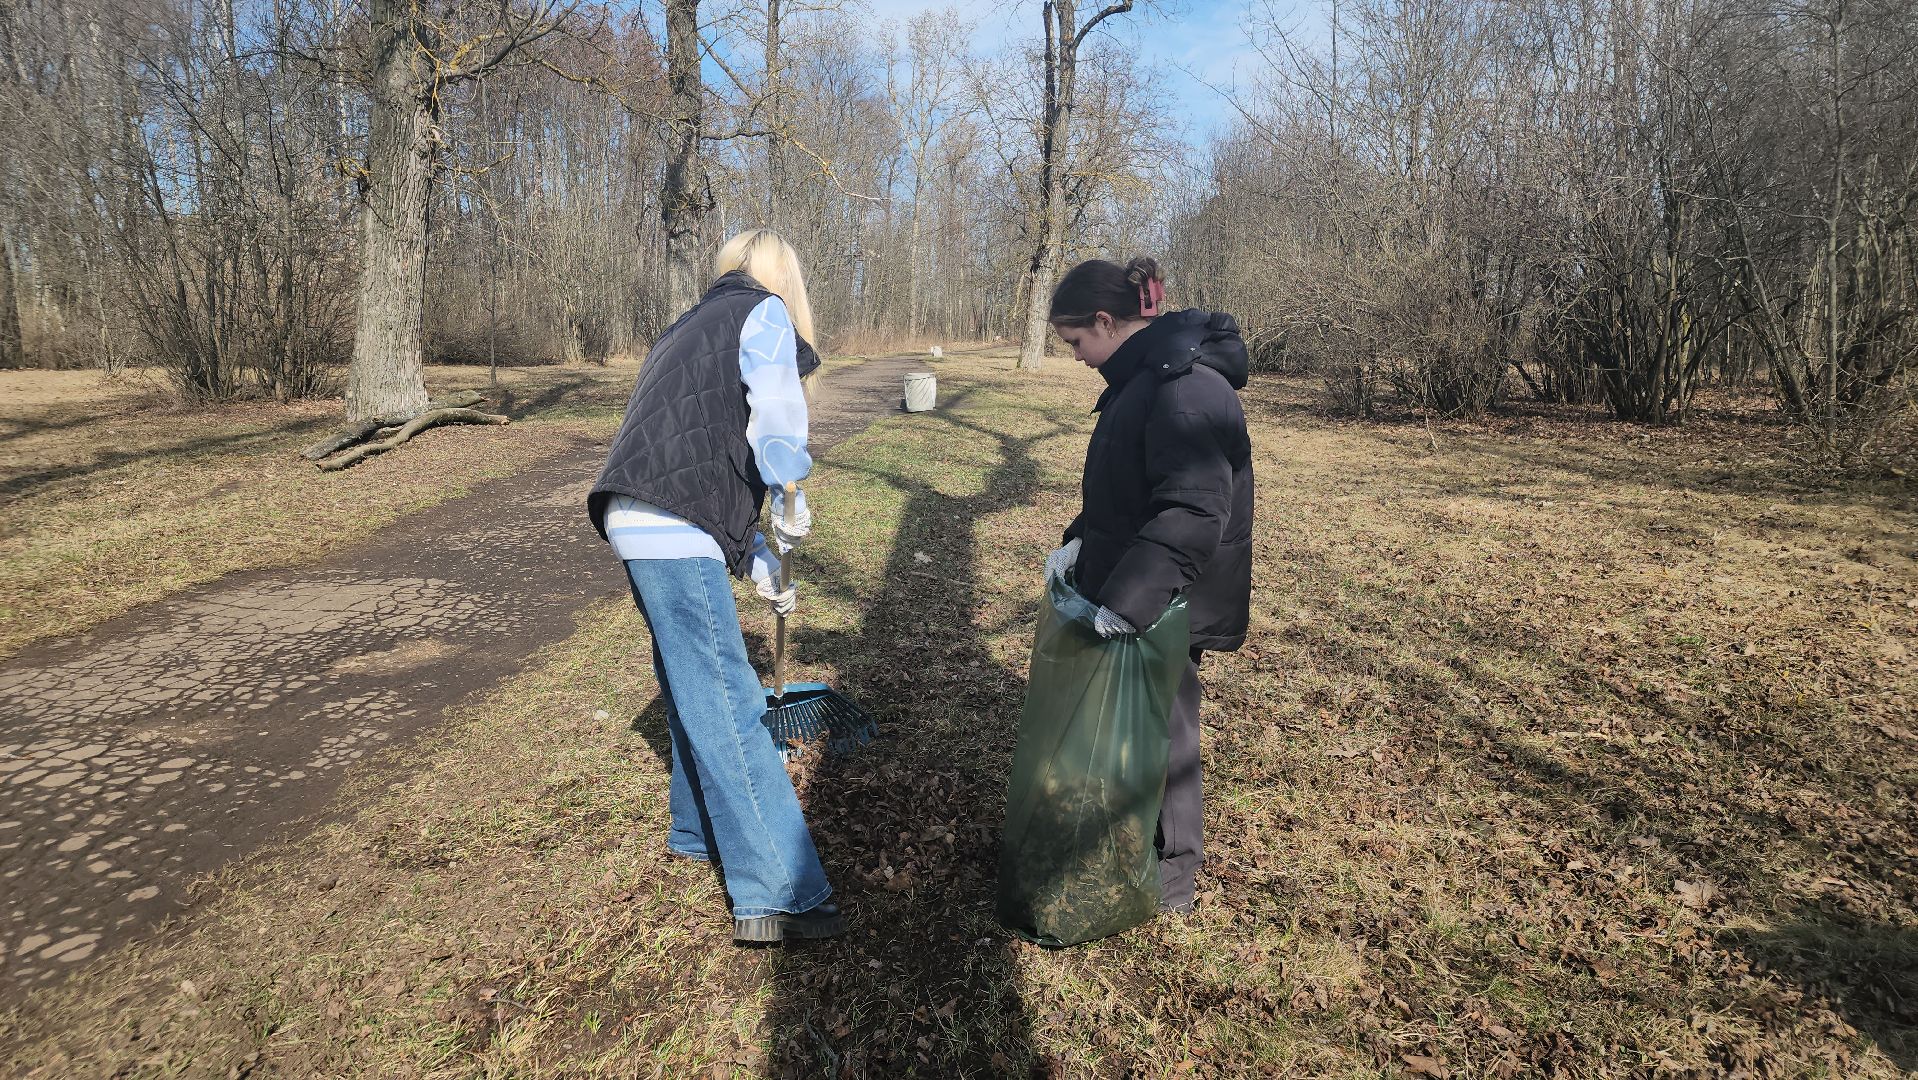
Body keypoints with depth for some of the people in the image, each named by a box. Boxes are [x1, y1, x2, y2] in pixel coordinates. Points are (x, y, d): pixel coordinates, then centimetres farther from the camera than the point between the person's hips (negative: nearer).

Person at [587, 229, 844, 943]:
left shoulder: (692, 328, 28)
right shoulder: (765, 312, 3)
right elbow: (776, 408, -17)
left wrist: (754, 552, 28)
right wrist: (791, 497, -1)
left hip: (639, 523, 9)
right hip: (674, 534, -9)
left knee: (695, 690, 21)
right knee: (728, 705, -8)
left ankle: (698, 830, 36)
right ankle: (777, 896, -4)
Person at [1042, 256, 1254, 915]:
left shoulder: (1188, 387, -24)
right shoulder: (1142, 377, 9)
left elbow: (1193, 511, -32)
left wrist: (1128, 599, -34)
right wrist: (1080, 541, 7)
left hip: (1166, 603, -9)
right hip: (1126, 591, 9)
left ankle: (1173, 874, 26)